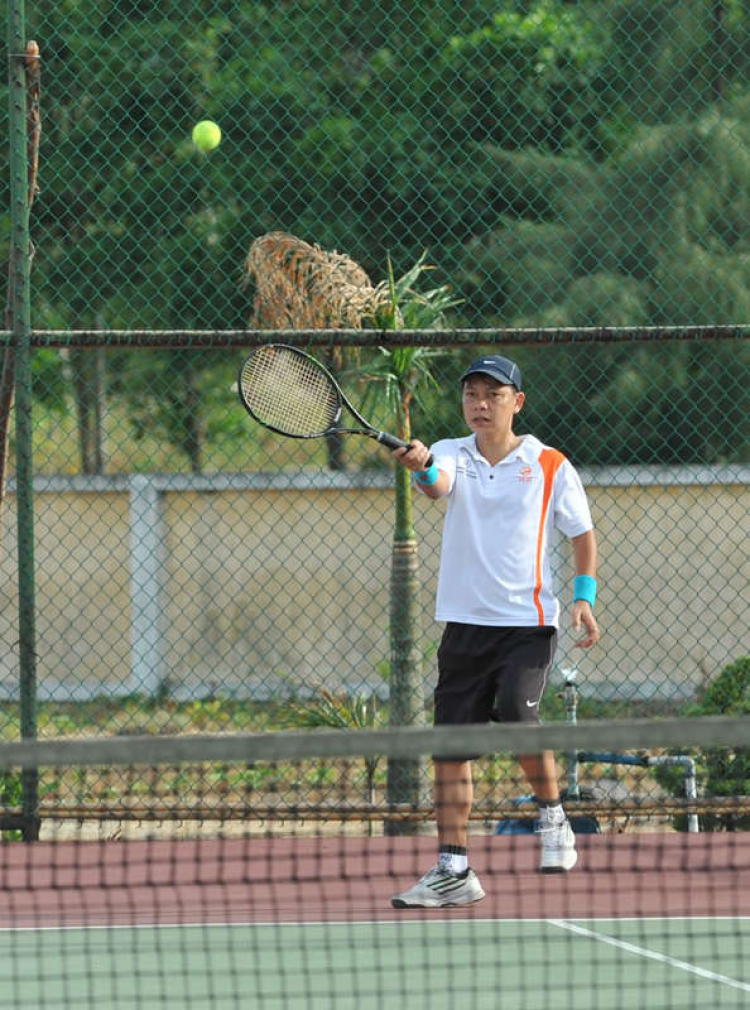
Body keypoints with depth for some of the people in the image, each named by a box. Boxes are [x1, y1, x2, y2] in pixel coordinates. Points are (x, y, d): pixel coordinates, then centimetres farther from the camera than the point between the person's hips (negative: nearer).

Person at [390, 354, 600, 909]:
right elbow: (437, 485, -18)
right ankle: (453, 869, 8)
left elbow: (584, 534, 10)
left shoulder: (550, 466, 1)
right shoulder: (451, 455, 5)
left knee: (516, 716, -25)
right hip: (465, 623, 3)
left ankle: (554, 819, -1)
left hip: (528, 622, -3)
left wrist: (584, 597, -4)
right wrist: (421, 467, -42)